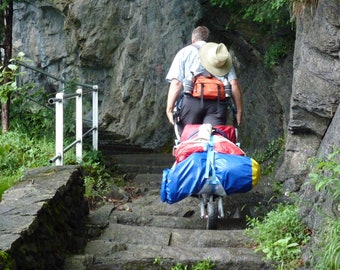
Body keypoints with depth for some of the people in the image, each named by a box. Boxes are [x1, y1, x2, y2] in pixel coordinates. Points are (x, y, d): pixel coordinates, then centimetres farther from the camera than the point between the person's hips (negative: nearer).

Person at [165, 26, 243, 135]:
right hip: (217, 104, 2)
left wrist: (169, 108, -4)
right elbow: (234, 84, 10)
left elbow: (176, 83, 1)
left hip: (192, 101, -2)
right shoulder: (222, 54, 24)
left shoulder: (185, 52, 17)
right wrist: (239, 111, 8)